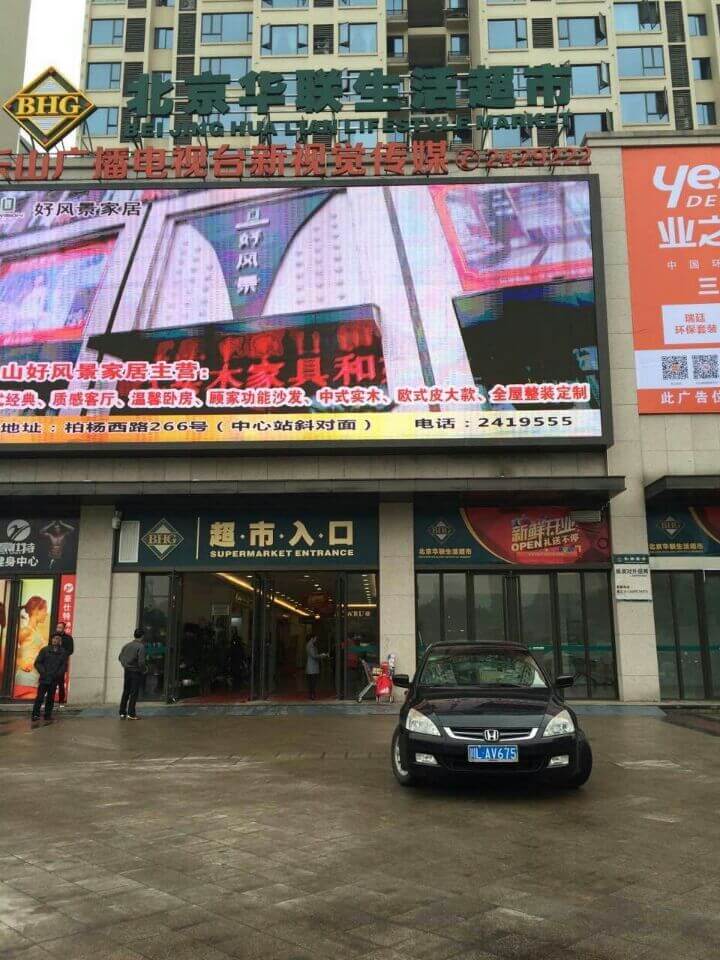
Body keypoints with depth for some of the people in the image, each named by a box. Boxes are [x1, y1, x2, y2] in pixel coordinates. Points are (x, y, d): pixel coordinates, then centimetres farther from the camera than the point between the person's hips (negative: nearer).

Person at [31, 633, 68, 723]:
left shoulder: (63, 652, 7)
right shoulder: (45, 650, 3)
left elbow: (64, 666, 5)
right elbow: (37, 663, 1)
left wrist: (57, 674, -9)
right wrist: (43, 672, -11)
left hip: (54, 680, 2)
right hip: (44, 679, -2)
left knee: (50, 698, 5)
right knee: (40, 697, -8)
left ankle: (48, 716, 11)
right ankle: (35, 714, -5)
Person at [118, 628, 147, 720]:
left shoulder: (127, 645, 5)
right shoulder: (141, 646, -16)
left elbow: (120, 657, 10)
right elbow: (141, 661, -22)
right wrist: (144, 669, -5)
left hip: (127, 671, 6)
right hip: (136, 672, -6)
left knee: (125, 692, 16)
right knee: (134, 693, 1)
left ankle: (122, 712, 20)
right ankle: (131, 714, 3)